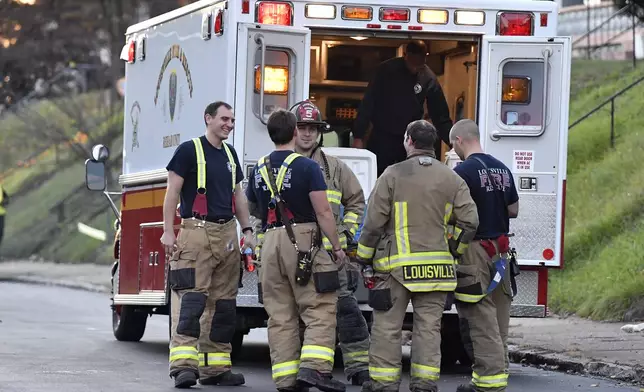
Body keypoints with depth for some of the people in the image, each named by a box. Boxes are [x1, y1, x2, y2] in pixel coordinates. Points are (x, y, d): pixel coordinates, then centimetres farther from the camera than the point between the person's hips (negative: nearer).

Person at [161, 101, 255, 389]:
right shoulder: (190, 150, -4)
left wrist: (246, 230, 14)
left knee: (223, 303, 6)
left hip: (227, 234, 7)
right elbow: (172, 191, -7)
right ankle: (184, 365, -21)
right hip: (197, 233, -7)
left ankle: (215, 368, 10)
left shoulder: (230, 154, 17)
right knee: (192, 299, -15)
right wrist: (168, 231, -13)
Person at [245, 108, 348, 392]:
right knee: (319, 310, -5)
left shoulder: (259, 170, 11)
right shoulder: (306, 166, -7)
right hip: (303, 240, -6)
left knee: (280, 315, 6)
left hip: (271, 241, 6)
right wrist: (337, 247, -4)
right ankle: (314, 367, -21)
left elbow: (252, 207, 26)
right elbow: (323, 211, -11)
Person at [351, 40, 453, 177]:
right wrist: (358, 137, -9)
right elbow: (368, 104, -5)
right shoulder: (386, 70, -8)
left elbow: (440, 115, 0)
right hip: (382, 138, -1)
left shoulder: (429, 79, -4)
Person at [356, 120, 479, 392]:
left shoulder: (393, 175, -5)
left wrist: (364, 257, 7)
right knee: (429, 325, 6)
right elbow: (469, 221, 1)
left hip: (397, 266, -3)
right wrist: (454, 249, 16)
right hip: (436, 266, 3)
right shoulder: (451, 179, 5)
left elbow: (374, 222, -5)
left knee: (387, 325, 3)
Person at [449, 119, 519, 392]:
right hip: (500, 252, 8)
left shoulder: (463, 171, -13)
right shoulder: (503, 170, 11)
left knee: (481, 321, -7)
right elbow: (513, 210, 18)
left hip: (475, 250, -8)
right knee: (498, 320, 11)